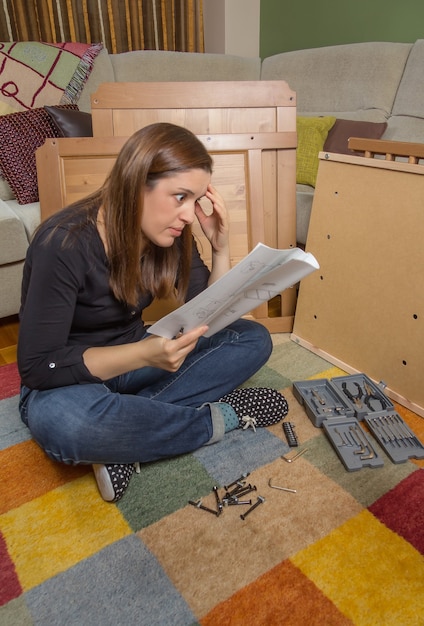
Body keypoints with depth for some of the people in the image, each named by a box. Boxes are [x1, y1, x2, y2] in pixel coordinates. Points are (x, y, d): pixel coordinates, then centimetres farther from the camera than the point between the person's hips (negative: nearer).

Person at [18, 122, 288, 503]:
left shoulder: (171, 234, -8)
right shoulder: (65, 244, -25)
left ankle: (125, 434, -18)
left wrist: (221, 247, -17)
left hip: (135, 361, 6)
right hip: (72, 380, -5)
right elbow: (37, 367, -24)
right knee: (60, 420, -41)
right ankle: (220, 418, -18)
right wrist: (144, 354, -37)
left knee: (253, 339, -10)